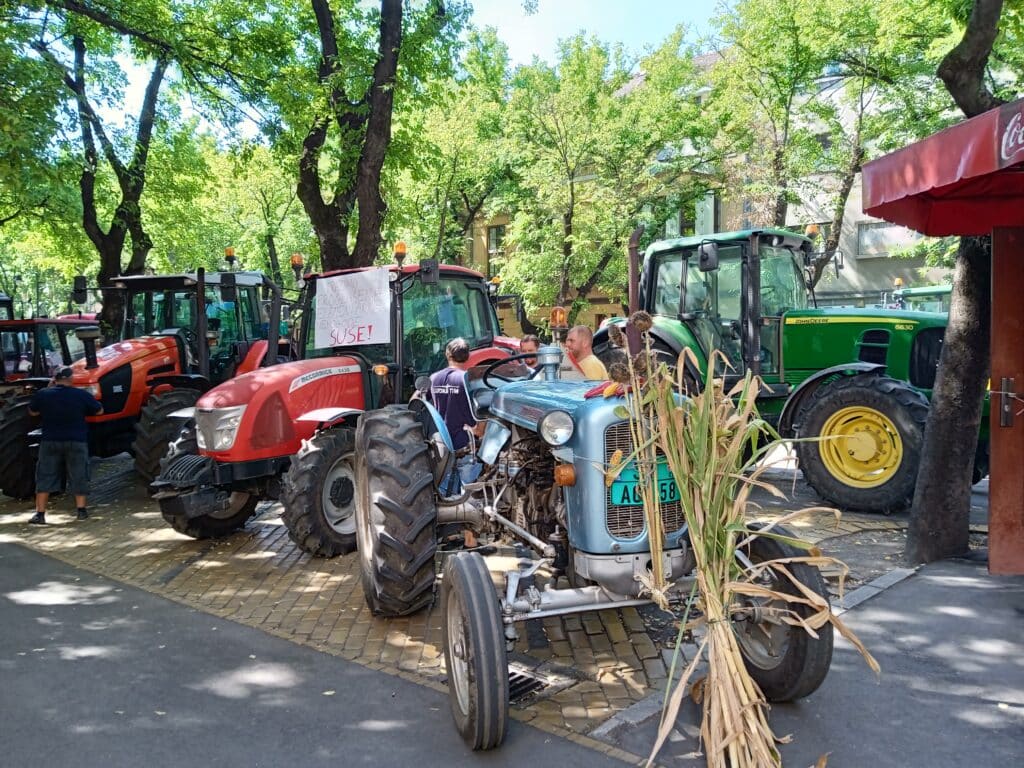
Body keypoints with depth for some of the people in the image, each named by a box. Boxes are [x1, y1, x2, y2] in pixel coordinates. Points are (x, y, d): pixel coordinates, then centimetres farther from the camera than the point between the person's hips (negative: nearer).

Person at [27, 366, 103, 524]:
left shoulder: (42, 394, -6)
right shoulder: (82, 395, -9)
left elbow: (32, 412, 13)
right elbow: (99, 411, 4)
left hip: (50, 441, 1)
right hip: (76, 441, -1)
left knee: (45, 477, 7)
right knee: (79, 477, 9)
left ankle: (40, 514, 6)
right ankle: (81, 510, 9)